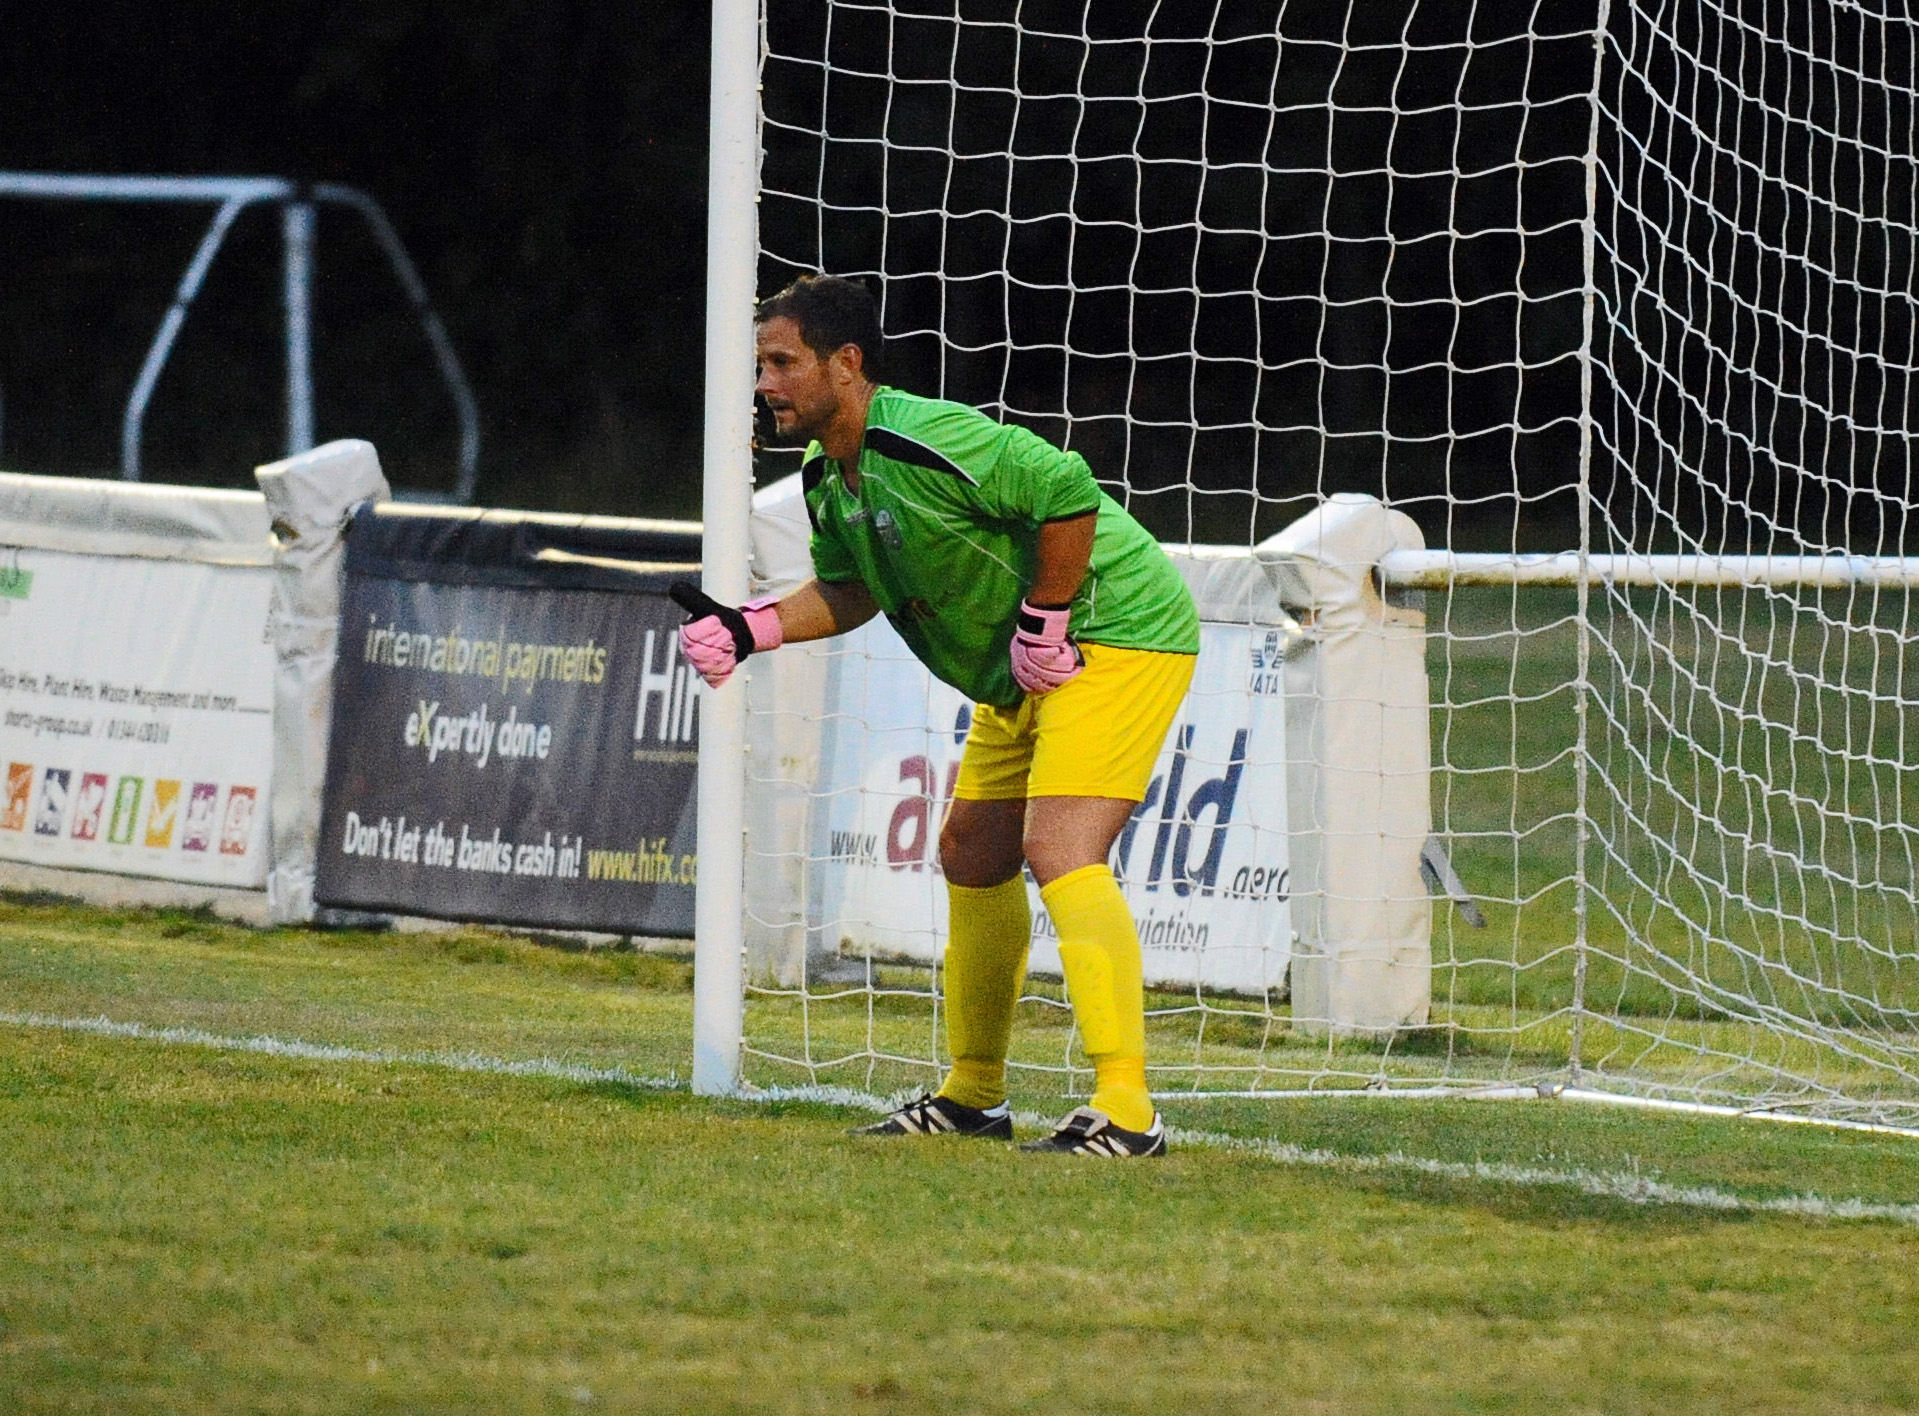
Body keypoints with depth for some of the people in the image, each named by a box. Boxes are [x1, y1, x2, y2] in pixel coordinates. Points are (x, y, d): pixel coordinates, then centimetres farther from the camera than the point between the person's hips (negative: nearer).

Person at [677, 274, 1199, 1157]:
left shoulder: (925, 442, -26)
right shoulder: (829, 480, 4)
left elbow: (1068, 494, -31)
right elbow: (851, 590, 17)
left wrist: (1042, 632, -23)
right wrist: (750, 630, 2)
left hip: (1117, 635, -11)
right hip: (1021, 677, 11)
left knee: (1059, 849, -24)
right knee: (972, 854, 17)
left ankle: (1127, 1109, -29)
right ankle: (974, 1095, 30)